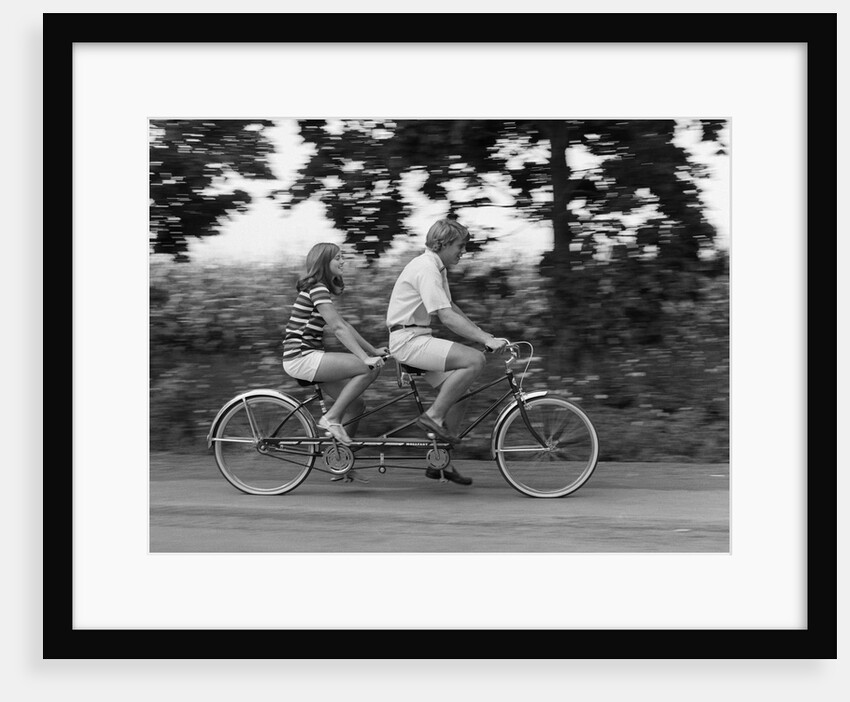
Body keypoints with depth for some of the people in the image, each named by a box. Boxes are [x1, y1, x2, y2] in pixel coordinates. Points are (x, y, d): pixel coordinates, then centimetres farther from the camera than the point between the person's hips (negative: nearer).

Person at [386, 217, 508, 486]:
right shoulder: (426, 269, -17)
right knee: (475, 359, -23)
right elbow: (447, 317, -23)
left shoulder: (436, 268, 17)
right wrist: (486, 340, -24)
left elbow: (452, 309, 22)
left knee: (459, 394, 7)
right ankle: (432, 416, -15)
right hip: (408, 340, -10)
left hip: (419, 340, 10)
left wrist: (484, 334, 12)